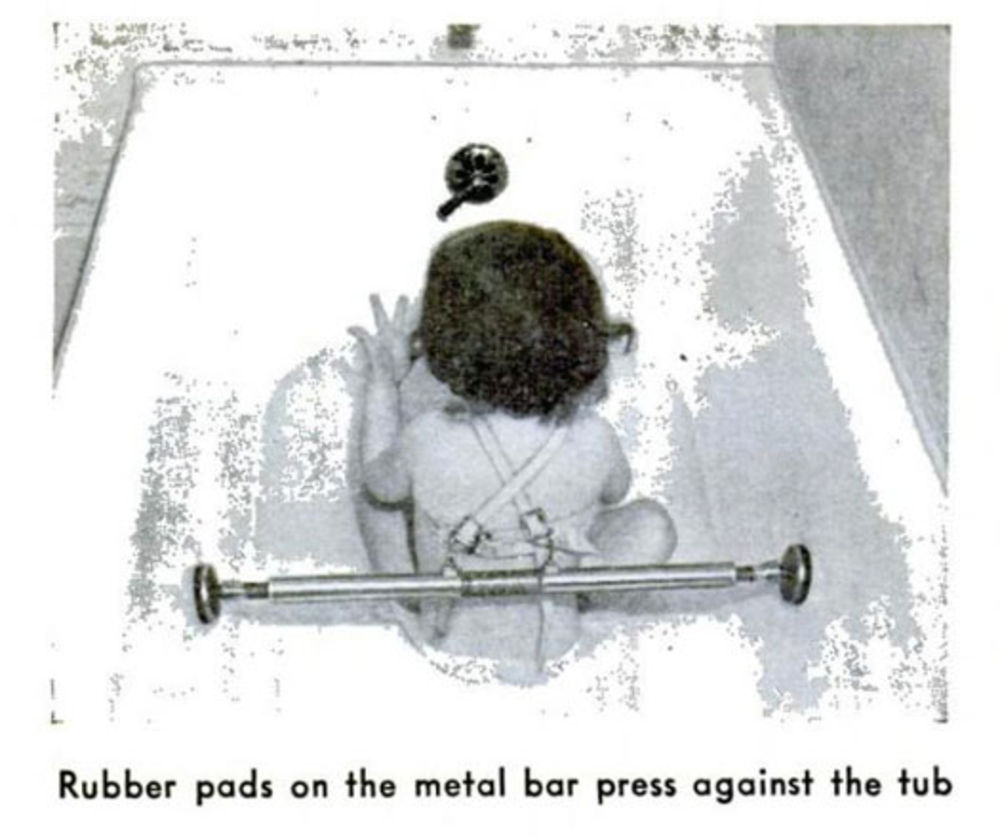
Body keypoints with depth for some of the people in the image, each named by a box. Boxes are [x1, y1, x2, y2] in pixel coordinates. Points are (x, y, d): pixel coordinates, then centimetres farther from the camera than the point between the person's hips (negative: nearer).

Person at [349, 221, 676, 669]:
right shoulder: (592, 441, -29)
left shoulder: (428, 439, -31)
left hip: (453, 637, 1)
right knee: (651, 523, 13)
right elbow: (614, 492, -2)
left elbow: (380, 482, -5)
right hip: (552, 640, 0)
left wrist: (384, 380, 2)